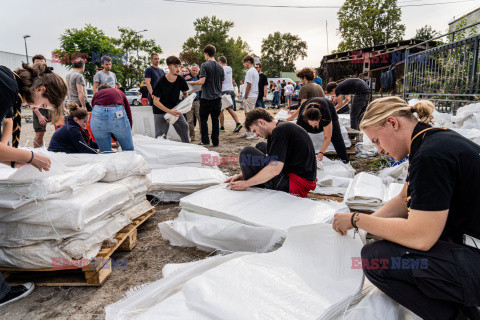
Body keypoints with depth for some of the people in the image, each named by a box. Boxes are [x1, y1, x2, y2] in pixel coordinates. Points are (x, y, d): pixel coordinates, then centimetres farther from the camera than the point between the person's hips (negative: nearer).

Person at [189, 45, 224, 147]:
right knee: (215, 120, 8)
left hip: (206, 97, -5)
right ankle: (215, 142, 10)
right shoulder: (220, 67, 8)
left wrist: (193, 83, 1)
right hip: (217, 97, 5)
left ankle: (205, 140, 5)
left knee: (203, 119, 6)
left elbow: (202, 81, -17)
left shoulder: (205, 65, -9)